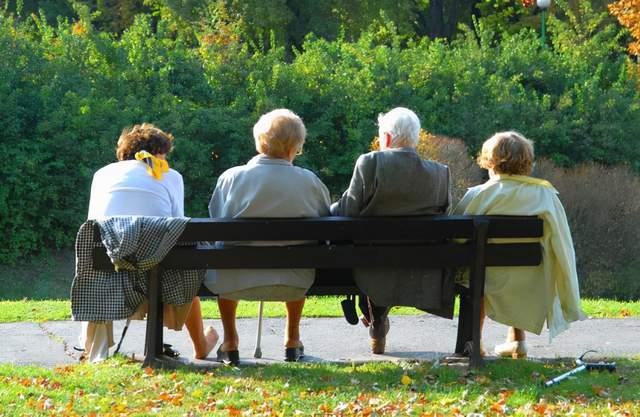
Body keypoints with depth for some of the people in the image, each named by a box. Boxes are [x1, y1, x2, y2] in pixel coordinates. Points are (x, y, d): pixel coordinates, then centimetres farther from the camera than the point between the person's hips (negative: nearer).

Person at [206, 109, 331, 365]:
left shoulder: (231, 178, -11)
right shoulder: (309, 182, -11)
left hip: (236, 281, 0)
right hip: (293, 283, 1)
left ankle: (230, 343, 41)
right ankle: (292, 341, 47)